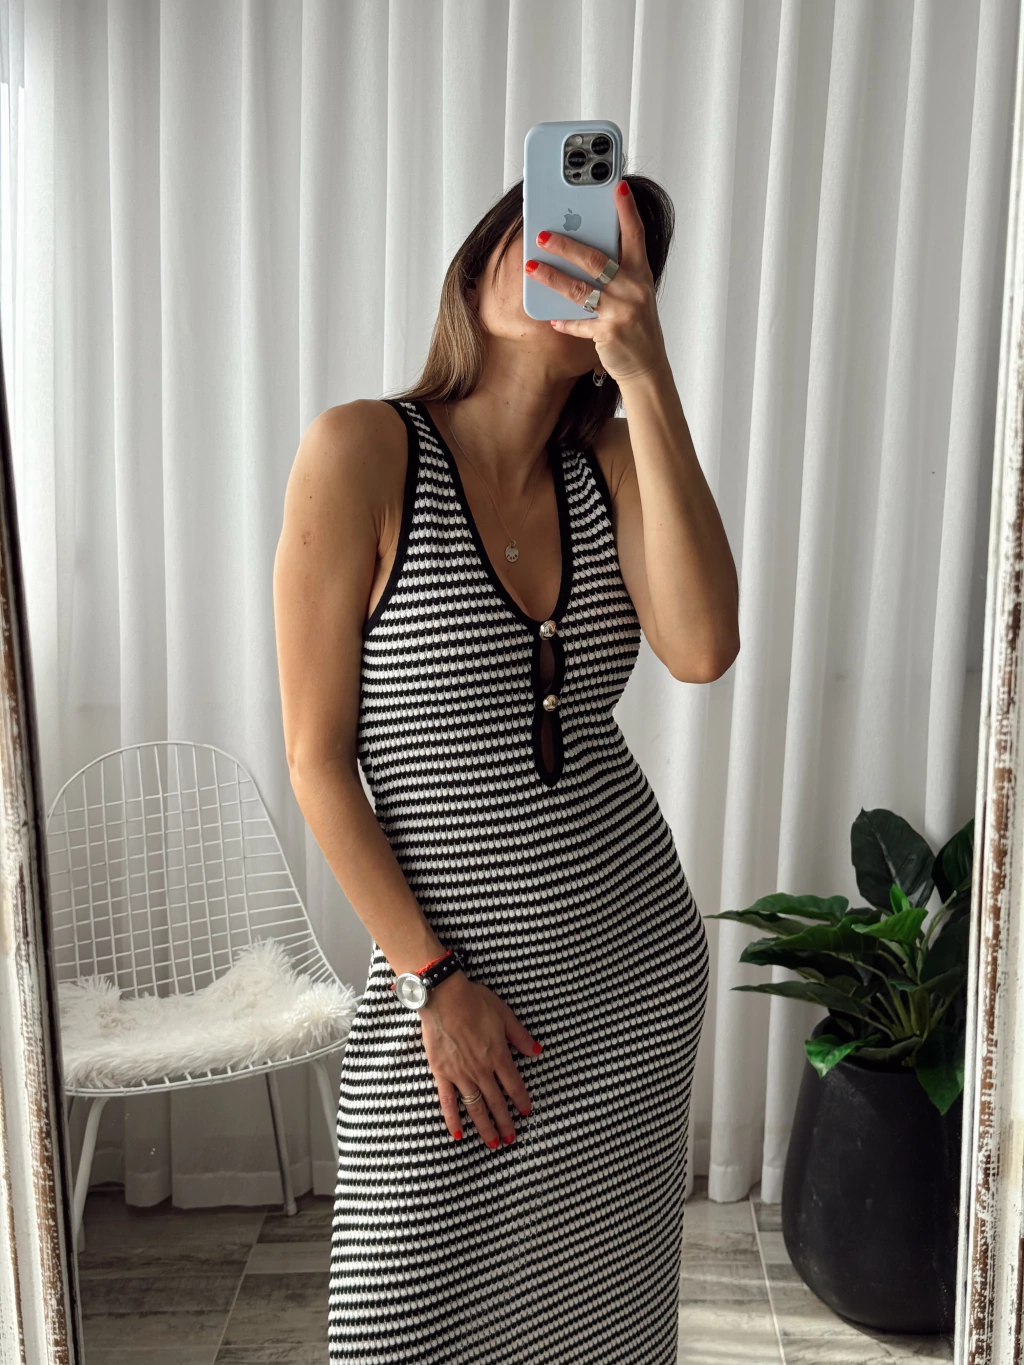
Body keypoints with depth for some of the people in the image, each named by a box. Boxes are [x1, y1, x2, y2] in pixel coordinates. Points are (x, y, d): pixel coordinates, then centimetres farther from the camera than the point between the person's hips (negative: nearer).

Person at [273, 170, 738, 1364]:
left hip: (636, 960, 4)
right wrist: (432, 978, -12)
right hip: (449, 970, -4)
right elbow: (316, 756, -12)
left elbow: (703, 649, -19)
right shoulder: (364, 449, -12)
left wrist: (647, 379, -23)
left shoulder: (612, 460, 1)